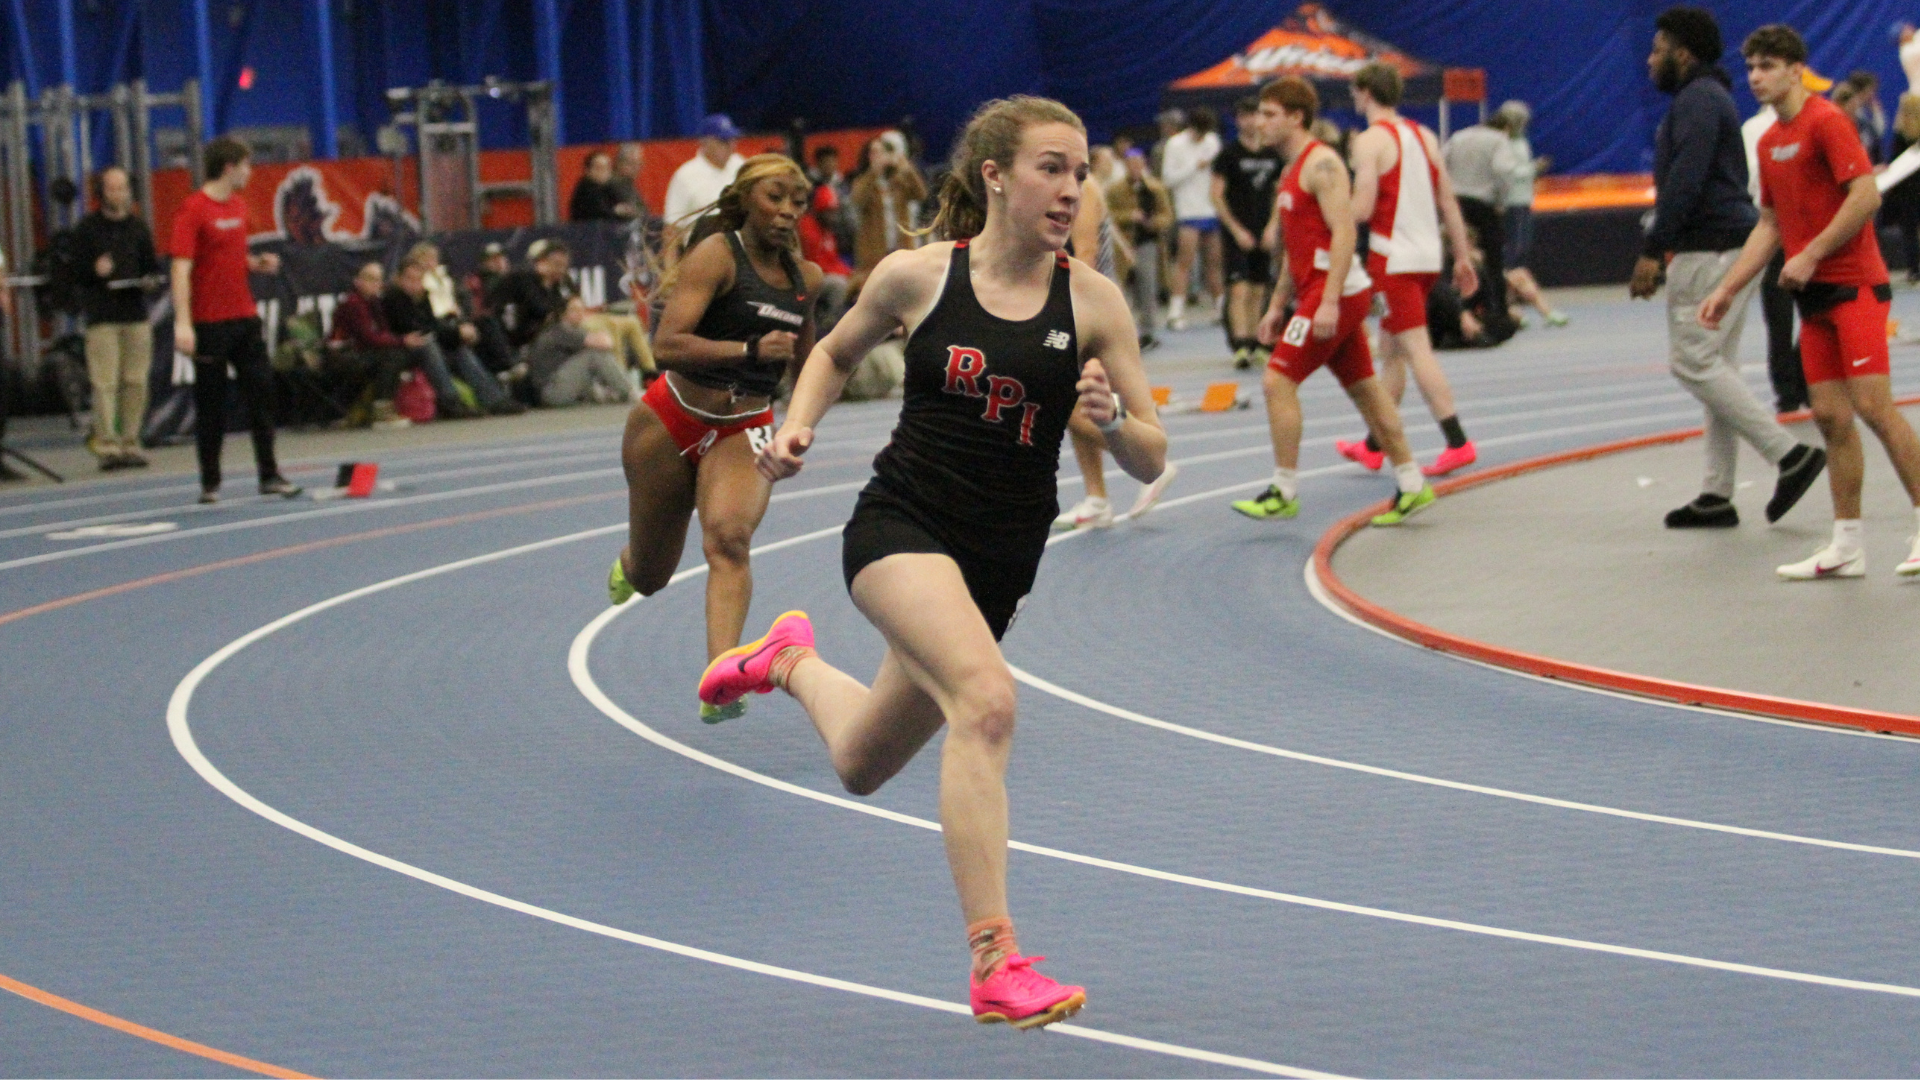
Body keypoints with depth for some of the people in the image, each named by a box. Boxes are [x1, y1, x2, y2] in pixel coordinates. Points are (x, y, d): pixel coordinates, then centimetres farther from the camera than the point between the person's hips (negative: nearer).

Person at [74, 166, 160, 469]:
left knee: (136, 382, 2)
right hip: (102, 316, -3)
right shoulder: (87, 228, 4)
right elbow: (74, 268, 2)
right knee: (105, 382, -7)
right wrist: (94, 270, -18)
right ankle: (106, 446, -6)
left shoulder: (138, 227, 14)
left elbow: (151, 264, 18)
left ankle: (130, 443, 9)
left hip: (137, 313, 3)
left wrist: (151, 277, -4)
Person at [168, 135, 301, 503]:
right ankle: (210, 483, 10)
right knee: (211, 403, 1)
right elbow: (181, 268, -17)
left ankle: (269, 475, 11)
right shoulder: (192, 210, -12)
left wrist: (257, 263, 2)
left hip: (245, 318, 7)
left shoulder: (239, 206, 11)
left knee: (261, 392, 5)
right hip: (210, 323, -7)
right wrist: (183, 323, -24)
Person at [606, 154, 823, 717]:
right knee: (649, 577, 12)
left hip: (744, 432, 3)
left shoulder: (804, 277, 4)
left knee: (729, 538, -28)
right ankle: (627, 562, 51)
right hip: (673, 420, -2)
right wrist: (751, 351, -36)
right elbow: (667, 345, -27)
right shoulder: (716, 255, -14)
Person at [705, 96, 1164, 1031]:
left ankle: (793, 662, 52)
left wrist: (1113, 420, -24)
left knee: (862, 767, 18)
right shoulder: (916, 276, -6)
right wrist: (796, 429, -3)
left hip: (1001, 560, 4)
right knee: (986, 698, -31)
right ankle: (995, 961, -29)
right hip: (901, 524, -3)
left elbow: (1150, 461, -3)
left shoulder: (1092, 302, -5)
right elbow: (836, 352, 14)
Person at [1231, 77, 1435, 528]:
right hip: (1322, 293, 10)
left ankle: (1284, 492, -6)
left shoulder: (1320, 164, -13)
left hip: (1335, 291, -10)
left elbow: (1344, 232, -21)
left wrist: (1329, 301, -27)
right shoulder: (1293, 170, 18)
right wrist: (1277, 305, 22)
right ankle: (1412, 485, 14)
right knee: (1363, 387, 11)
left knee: (1278, 381, -10)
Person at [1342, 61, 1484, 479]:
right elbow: (1449, 203, 12)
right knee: (1391, 351, 16)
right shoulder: (1424, 135, 13)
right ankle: (1373, 447, 24)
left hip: (1394, 260, -8)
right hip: (1428, 256, 8)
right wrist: (1463, 257, 15)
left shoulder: (1370, 141, -10)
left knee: (1416, 350, -9)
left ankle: (1457, 442, -17)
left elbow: (1361, 210, -17)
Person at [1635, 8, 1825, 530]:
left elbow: (1685, 182, -21)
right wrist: (1664, 252, 22)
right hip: (1730, 247, 11)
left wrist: (1652, 251, -20)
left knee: (1694, 361, -11)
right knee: (1715, 366, 9)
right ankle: (1717, 497, 9)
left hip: (1711, 250, -11)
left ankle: (1789, 453, -13)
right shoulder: (1708, 96, 22)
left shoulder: (1697, 100, -11)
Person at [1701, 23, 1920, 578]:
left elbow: (1866, 195, -17)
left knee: (1873, 405, -13)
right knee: (1830, 416, 4)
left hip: (1855, 287, -8)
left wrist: (1812, 254, -16)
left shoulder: (1825, 122, -9)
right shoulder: (1769, 142, 16)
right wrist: (1727, 290, 15)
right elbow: (1770, 225, 21)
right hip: (1815, 295, 8)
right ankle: (1846, 547, 7)